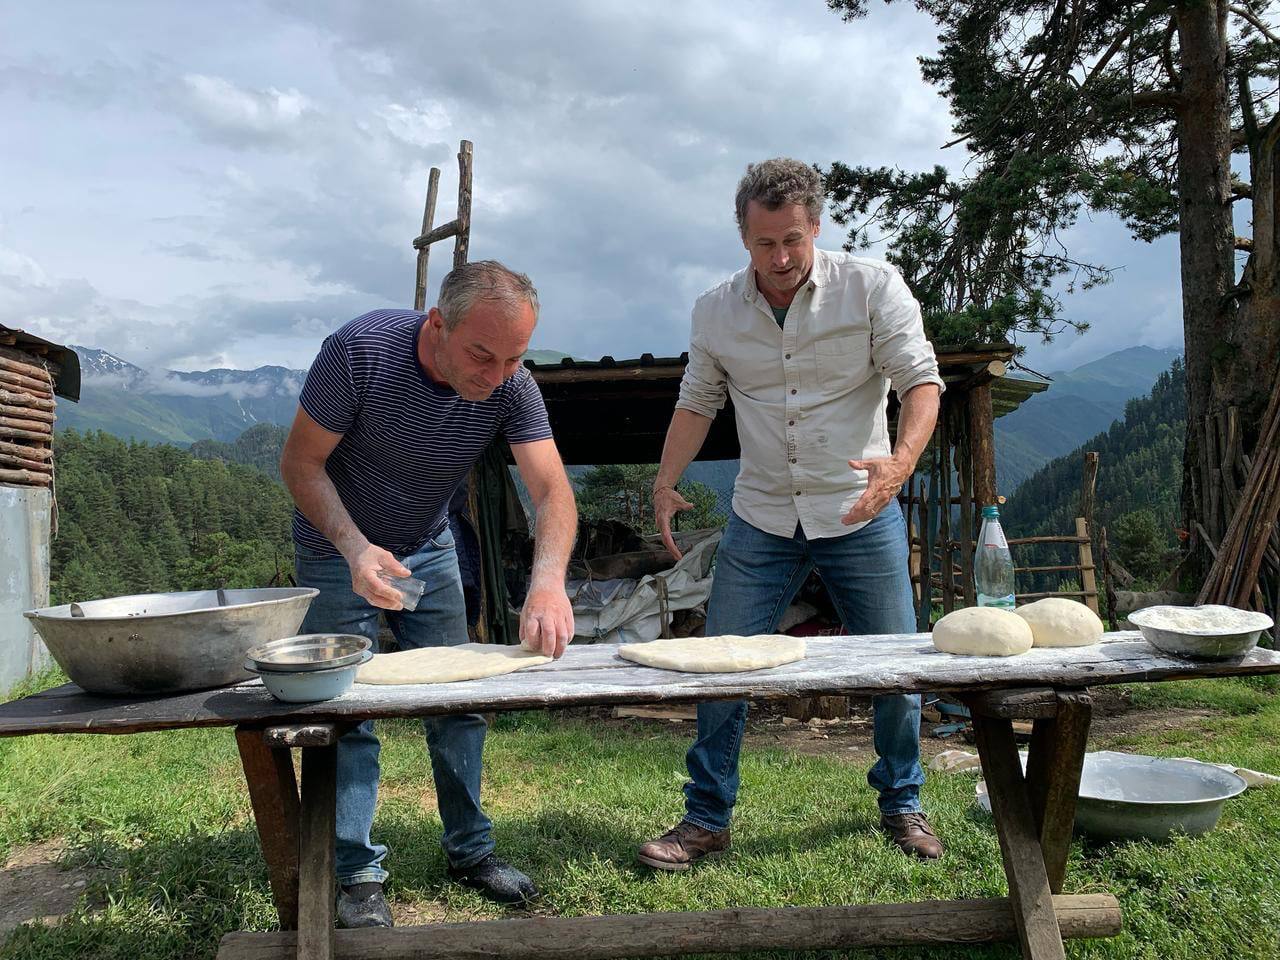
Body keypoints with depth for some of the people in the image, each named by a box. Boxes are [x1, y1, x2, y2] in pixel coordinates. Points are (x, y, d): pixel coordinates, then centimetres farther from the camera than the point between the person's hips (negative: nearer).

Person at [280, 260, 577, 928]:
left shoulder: (511, 385, -20)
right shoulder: (360, 350, -29)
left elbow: (552, 492, -27)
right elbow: (300, 464, -21)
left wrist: (548, 580, -46)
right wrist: (357, 548, -35)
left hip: (429, 550, 3)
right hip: (340, 548, -3)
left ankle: (469, 851, 22)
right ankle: (358, 874, 11)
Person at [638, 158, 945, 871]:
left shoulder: (873, 287, -7)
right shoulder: (715, 311, 1)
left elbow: (921, 380, -11)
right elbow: (699, 401, 11)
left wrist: (903, 458, -30)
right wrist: (665, 483, -2)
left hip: (861, 514, -1)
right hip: (761, 519, 2)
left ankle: (902, 806, 30)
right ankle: (708, 818, 16)